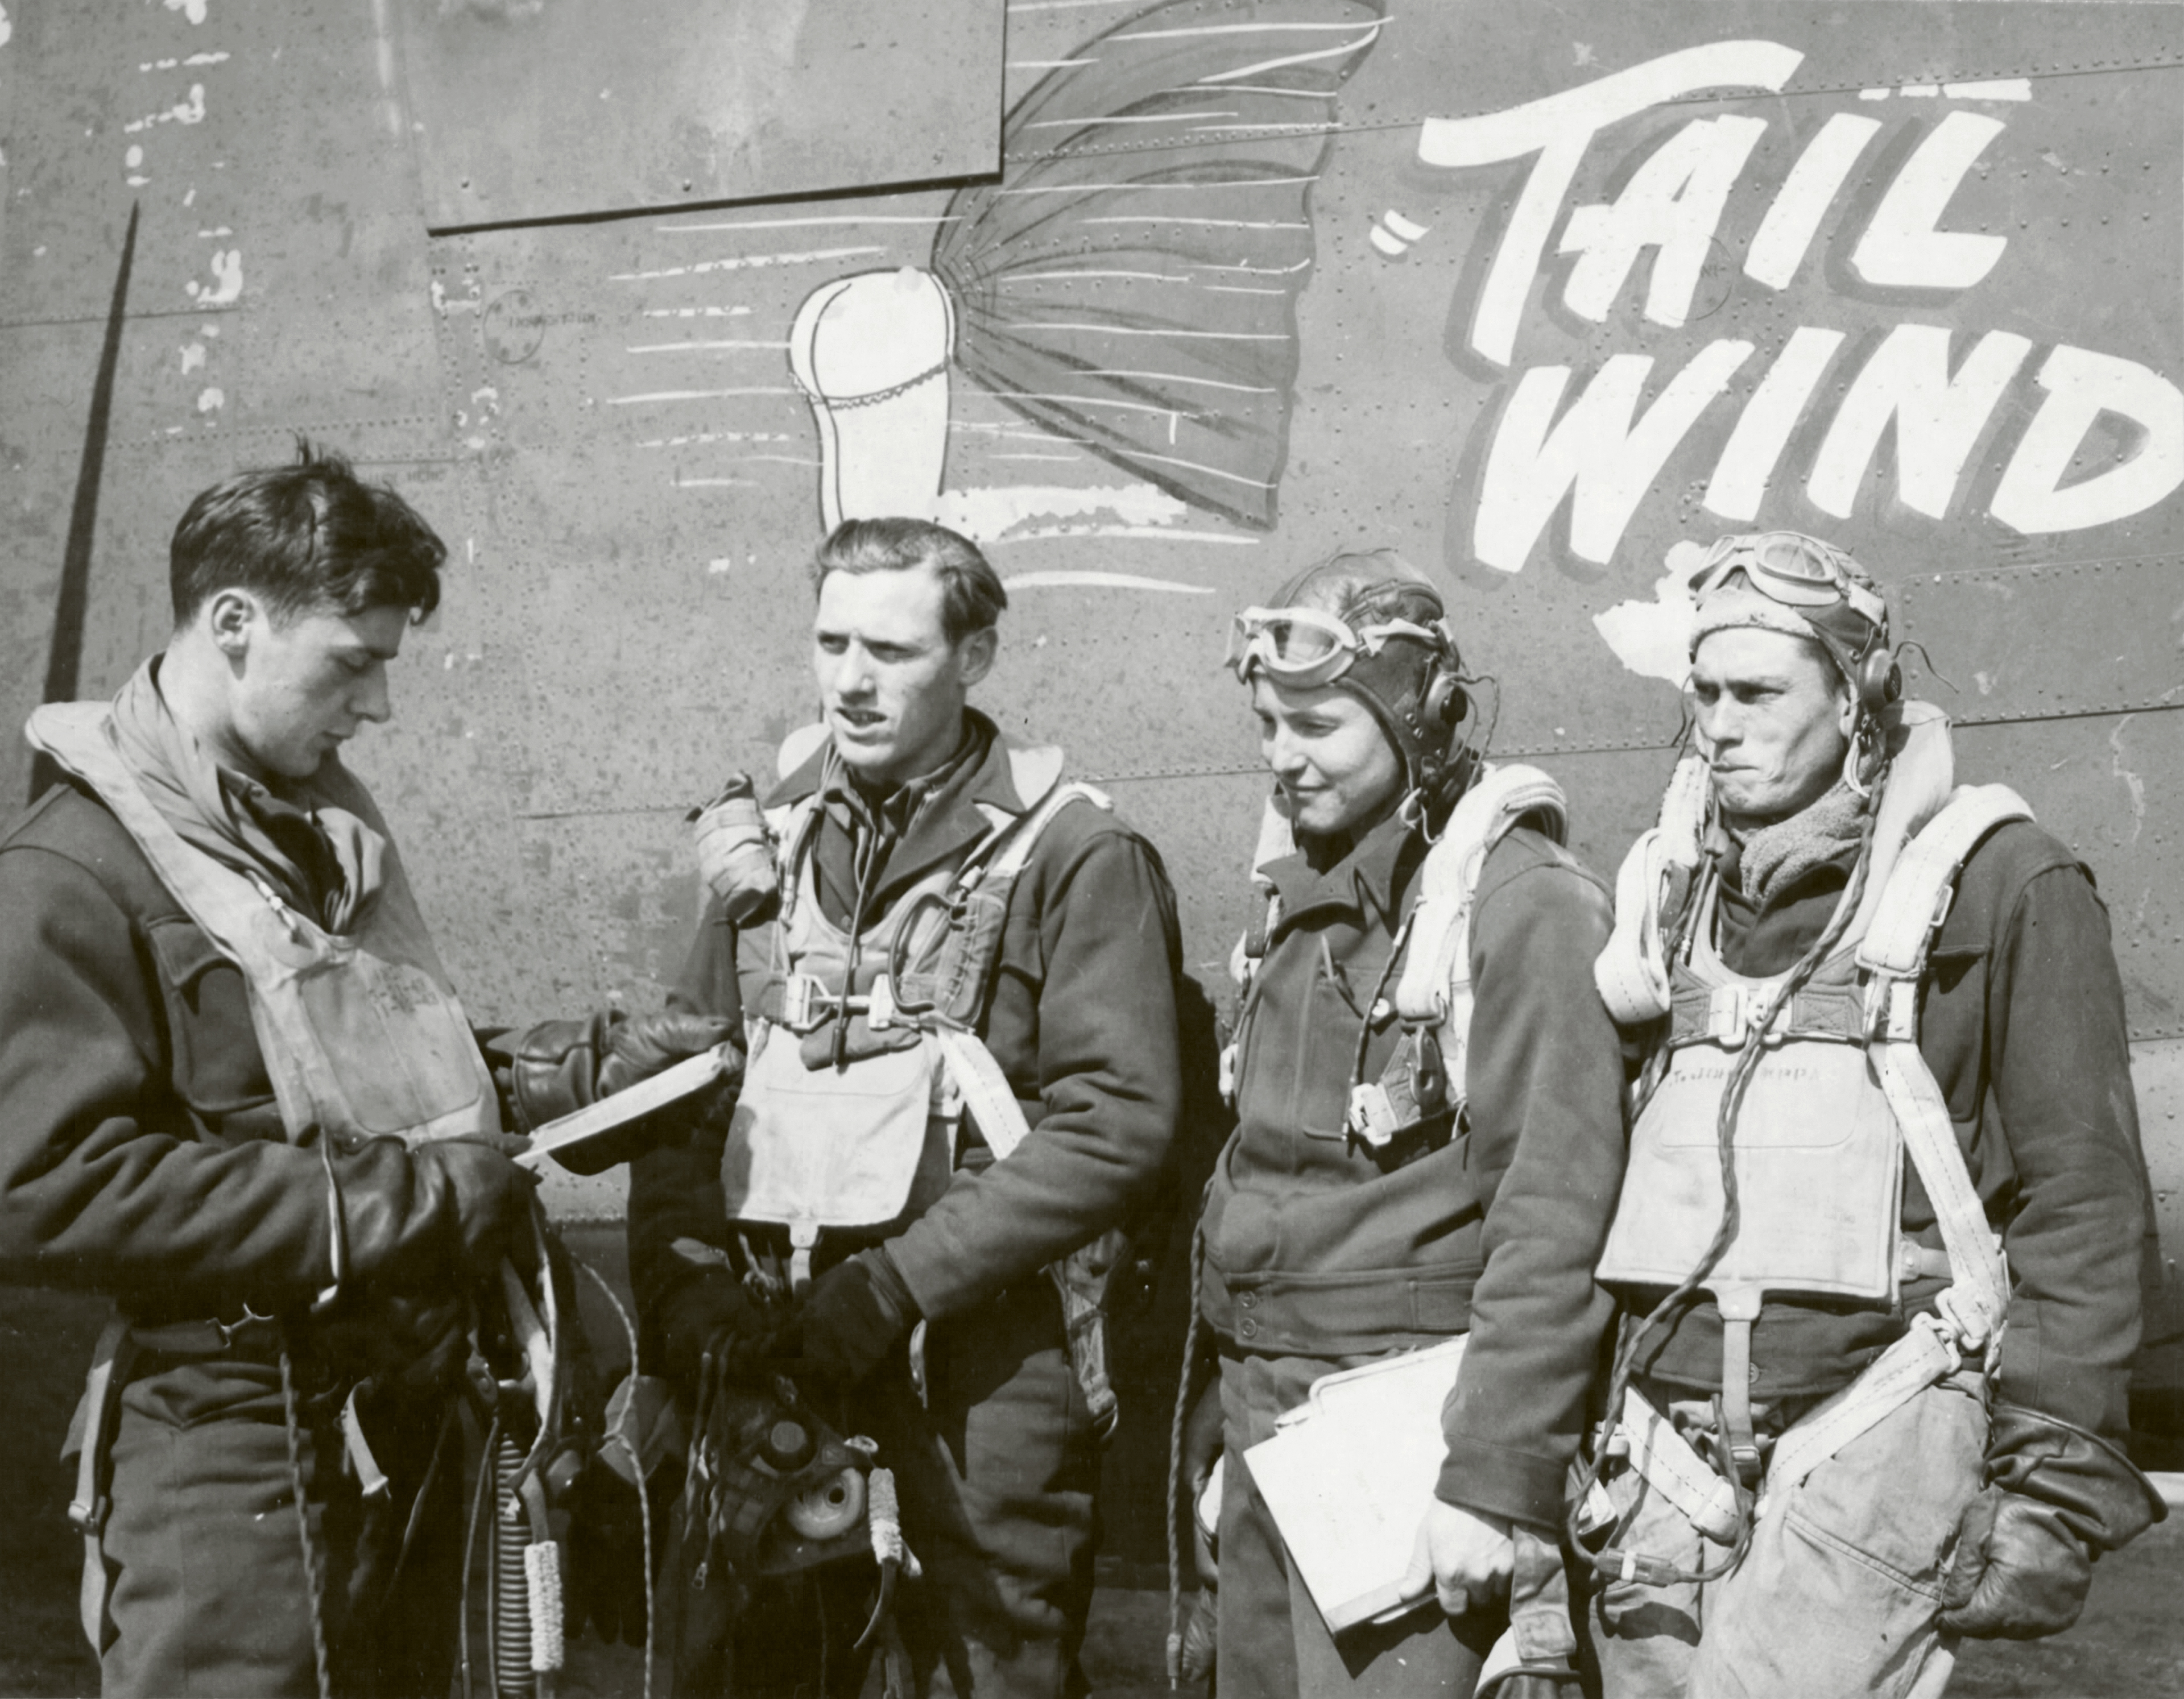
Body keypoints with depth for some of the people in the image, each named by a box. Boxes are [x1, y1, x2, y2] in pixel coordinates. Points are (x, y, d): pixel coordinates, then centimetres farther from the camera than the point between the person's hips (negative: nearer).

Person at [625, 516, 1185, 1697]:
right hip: (769, 1359, 5)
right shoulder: (771, 839, 11)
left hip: (978, 1368, -4)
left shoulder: (1070, 854, -5)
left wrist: (898, 1282, -16)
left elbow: (1118, 1121, -12)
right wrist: (684, 1278, -4)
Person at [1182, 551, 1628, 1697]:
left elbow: (1552, 1222, -17)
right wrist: (1221, 1402, 17)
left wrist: (1496, 1478, -20)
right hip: (1267, 1419, 8)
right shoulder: (1301, 893, 13)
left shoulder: (1524, 904, -13)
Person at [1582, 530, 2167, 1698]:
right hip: (1667, 1458, 5)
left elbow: (2081, 1197, -3)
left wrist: (2056, 1482, -9)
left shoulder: (1997, 881, 0)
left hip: (1874, 1433, -5)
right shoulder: (1668, 890, 16)